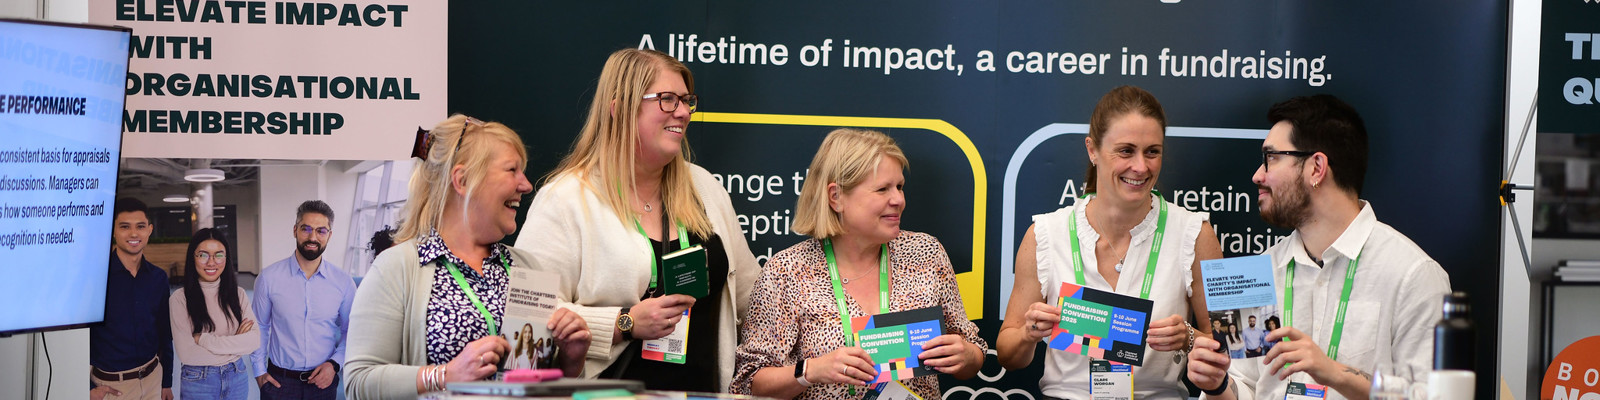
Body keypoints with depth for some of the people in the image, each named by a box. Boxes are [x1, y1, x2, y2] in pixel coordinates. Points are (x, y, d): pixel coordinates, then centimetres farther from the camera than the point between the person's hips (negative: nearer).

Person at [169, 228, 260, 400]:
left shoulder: (238, 294, 0)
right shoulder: (180, 299, -11)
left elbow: (255, 340, -10)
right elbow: (186, 353, -17)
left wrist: (204, 340, -17)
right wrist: (235, 343, -13)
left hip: (237, 379, 3)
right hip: (197, 384, -3)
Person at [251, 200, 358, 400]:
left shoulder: (344, 282, -4)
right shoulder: (269, 278, -6)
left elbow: (350, 333, 5)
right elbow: (259, 327, 4)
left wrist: (334, 364, -7)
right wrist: (259, 371, 1)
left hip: (323, 381, 1)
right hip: (279, 381, -1)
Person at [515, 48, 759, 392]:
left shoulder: (704, 187, 16)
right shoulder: (564, 199, -5)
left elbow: (748, 292, 23)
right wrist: (626, 323, -16)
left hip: (704, 388, 4)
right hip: (610, 392, -4)